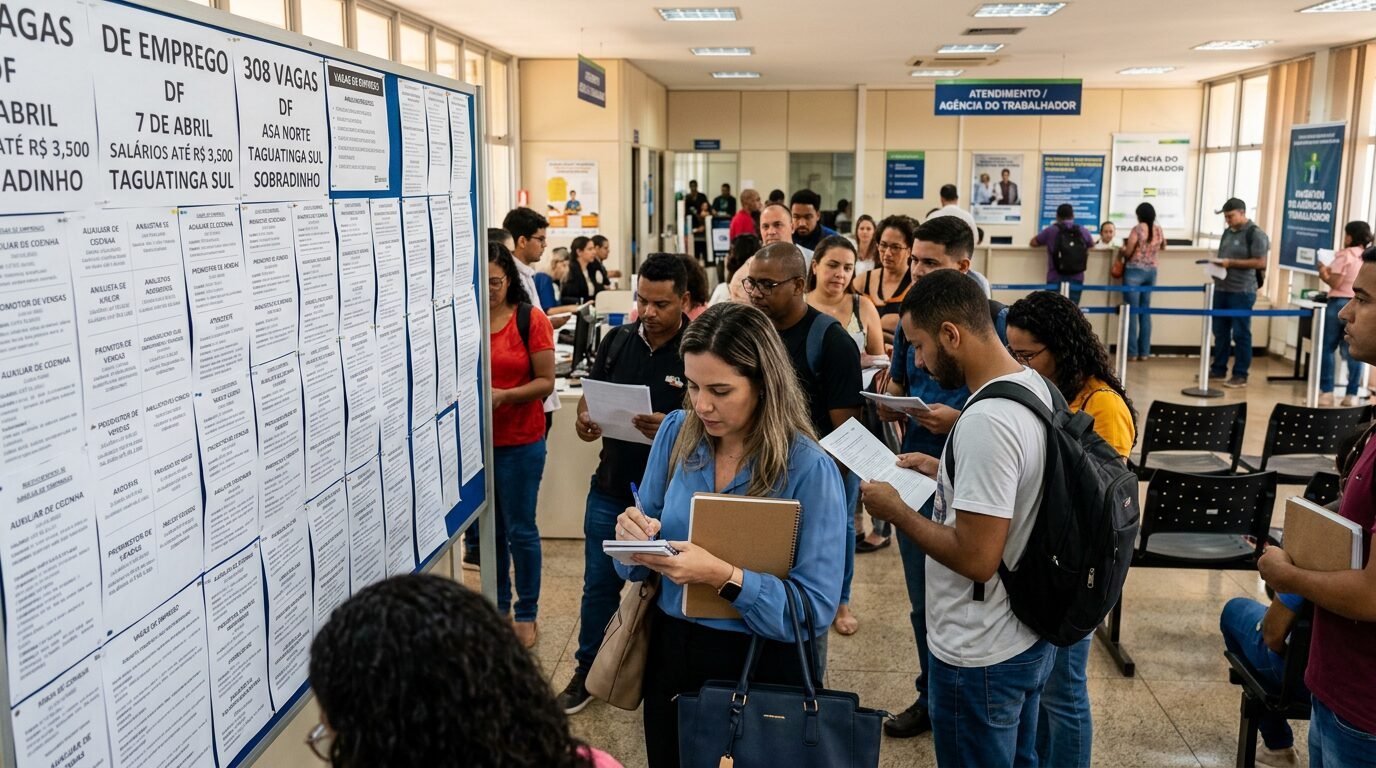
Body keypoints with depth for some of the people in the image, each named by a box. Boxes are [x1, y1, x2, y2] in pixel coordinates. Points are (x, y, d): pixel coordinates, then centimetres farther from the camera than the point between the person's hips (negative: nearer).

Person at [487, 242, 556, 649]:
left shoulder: (532, 320, -8)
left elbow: (546, 382, -8)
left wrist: (504, 395, -23)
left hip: (519, 441, -3)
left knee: (520, 530, 5)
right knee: (488, 528, 15)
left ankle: (526, 613, 22)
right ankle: (497, 605, 32)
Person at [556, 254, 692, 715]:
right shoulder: (617, 340, 2)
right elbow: (591, 396, 10)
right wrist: (585, 419, -13)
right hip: (611, 486, 4)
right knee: (599, 585, 15)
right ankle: (586, 671, 34)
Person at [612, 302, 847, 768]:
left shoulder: (809, 468, -19)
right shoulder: (676, 433, -6)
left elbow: (816, 609, -20)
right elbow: (635, 567, 3)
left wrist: (724, 577, -32)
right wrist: (634, 535, -20)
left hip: (762, 667, -4)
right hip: (671, 652, 4)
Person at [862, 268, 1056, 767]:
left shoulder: (985, 421, -29)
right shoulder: (1035, 386, 1)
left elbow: (976, 559, -29)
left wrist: (895, 511, -17)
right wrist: (945, 472, 10)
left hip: (981, 656, -9)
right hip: (1029, 636, 9)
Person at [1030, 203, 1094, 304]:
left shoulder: (1051, 231, 1)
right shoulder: (1083, 231, 7)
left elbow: (1033, 243, 15)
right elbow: (1092, 245, 27)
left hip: (1055, 280, -2)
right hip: (1076, 280, 2)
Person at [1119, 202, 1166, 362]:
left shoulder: (1137, 229, -12)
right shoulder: (1159, 229, 7)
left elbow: (1128, 252, -12)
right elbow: (1163, 247, 26)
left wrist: (1121, 250, 9)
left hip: (1134, 271, -6)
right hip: (1151, 271, 6)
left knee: (1132, 312, -3)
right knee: (1145, 311, 9)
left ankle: (1132, 352, -4)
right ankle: (1144, 352, 9)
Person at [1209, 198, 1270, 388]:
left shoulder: (1255, 234, -8)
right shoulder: (1228, 232, 15)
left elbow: (1261, 262, -14)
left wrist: (1231, 263, -19)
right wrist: (1217, 263, 3)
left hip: (1242, 292, -7)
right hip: (1221, 289, 7)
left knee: (1241, 333, -3)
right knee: (1220, 331, 11)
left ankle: (1240, 375, 2)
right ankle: (1218, 368, 21)